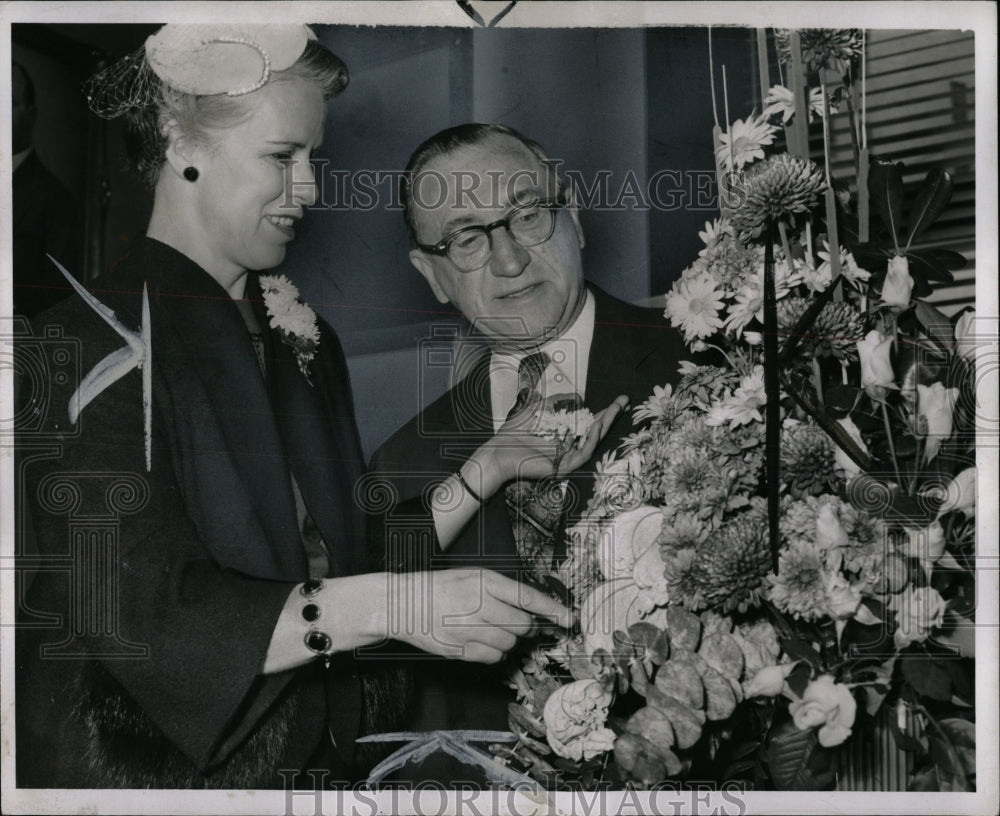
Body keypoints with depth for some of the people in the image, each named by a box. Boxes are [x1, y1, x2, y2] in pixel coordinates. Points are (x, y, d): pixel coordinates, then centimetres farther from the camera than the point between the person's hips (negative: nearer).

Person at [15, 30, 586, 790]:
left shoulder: (303, 339, 8)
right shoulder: (92, 344, -16)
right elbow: (147, 614, -24)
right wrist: (395, 605, -31)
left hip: (318, 761, 7)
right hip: (146, 766, -6)